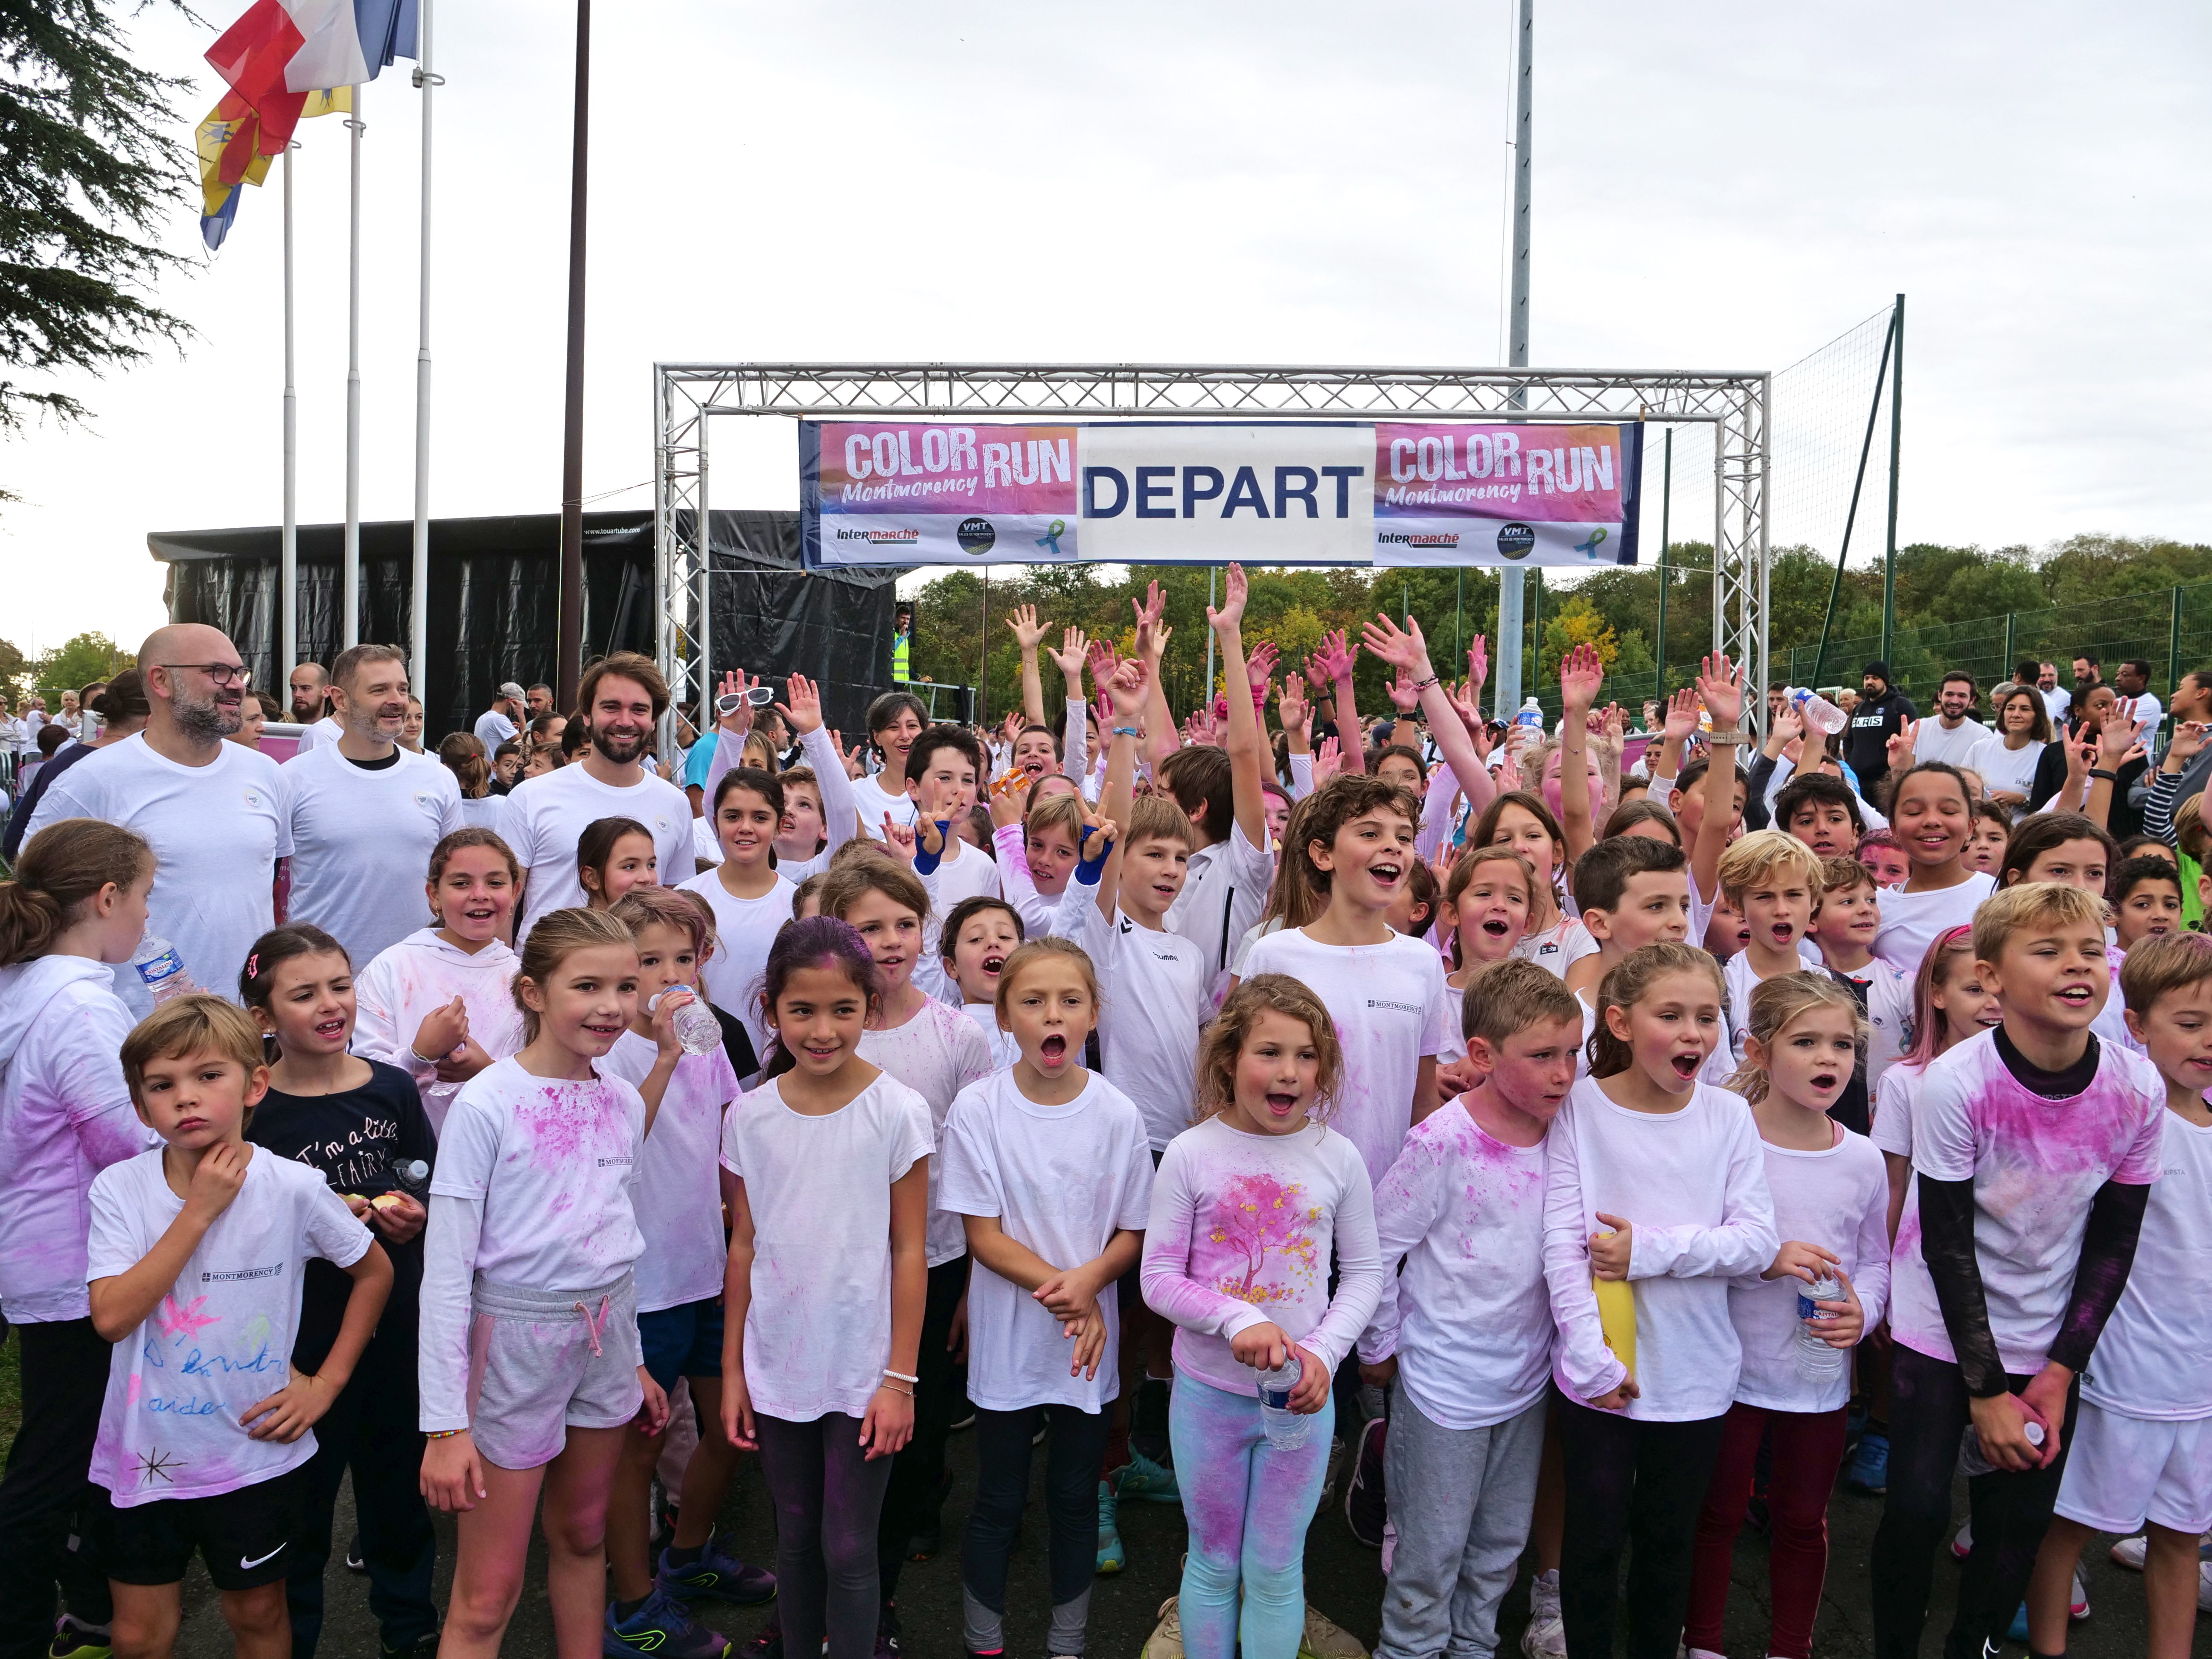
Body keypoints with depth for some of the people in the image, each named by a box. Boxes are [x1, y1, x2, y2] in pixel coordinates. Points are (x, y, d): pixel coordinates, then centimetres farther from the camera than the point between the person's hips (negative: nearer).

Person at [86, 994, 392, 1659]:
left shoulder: (293, 1188, -14)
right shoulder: (119, 1189, -11)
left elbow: (375, 1271, 0)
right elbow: (111, 1316, -21)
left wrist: (324, 1384, -4)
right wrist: (200, 1211, -24)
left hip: (255, 1451, -1)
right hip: (143, 1452, 1)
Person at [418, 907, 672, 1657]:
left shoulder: (626, 1103, 1)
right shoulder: (486, 1105, -17)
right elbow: (445, 1272, -15)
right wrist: (445, 1424, -15)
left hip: (605, 1338, 5)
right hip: (517, 1339, -5)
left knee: (583, 1536, 20)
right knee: (488, 1595, 2)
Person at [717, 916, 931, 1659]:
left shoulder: (898, 1111, -12)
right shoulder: (750, 1116, -3)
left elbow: (910, 1252, -8)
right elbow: (745, 1247, 4)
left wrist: (900, 1376, -8)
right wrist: (732, 1370, 5)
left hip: (862, 1369, -3)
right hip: (777, 1367, 3)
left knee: (848, 1547, 4)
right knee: (795, 1538, 17)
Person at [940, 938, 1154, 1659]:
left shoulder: (1118, 1114, -8)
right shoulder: (978, 1108, -12)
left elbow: (1133, 1232, -1)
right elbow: (983, 1236, -11)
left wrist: (1088, 1280, -21)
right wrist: (1062, 1291, -21)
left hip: (1090, 1343, 2)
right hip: (1006, 1341, -1)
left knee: (1075, 1498, 15)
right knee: (998, 1502, 11)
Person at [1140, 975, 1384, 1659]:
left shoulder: (1337, 1158, -8)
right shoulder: (1192, 1155, -12)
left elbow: (1363, 1273, 1)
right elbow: (1159, 1279, -9)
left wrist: (1324, 1351, -14)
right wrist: (1238, 1321, -23)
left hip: (1302, 1396, 1)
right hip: (1208, 1391, 0)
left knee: (1276, 1571, 13)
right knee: (1214, 1562, 16)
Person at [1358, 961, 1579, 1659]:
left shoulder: (1561, 1132, -4)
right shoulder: (1443, 1143, -22)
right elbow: (1377, 1248, -13)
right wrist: (1379, 1347, -3)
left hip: (1524, 1378, 6)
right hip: (1444, 1384, -6)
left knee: (1502, 1542, 20)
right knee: (1432, 1550, 8)